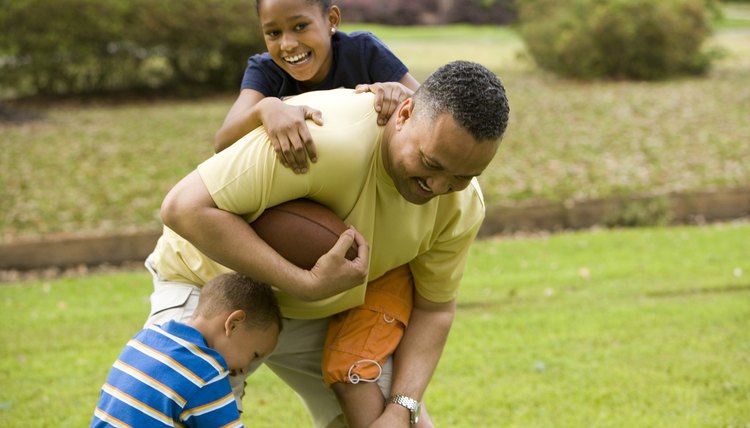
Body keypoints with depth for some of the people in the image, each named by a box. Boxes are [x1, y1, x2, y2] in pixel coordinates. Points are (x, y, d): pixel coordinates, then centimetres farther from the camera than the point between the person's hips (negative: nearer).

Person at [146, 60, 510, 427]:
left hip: (324, 314, 5)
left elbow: (433, 307, -2)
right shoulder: (325, 138, -39)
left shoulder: (463, 205, -17)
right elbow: (185, 207, -39)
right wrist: (307, 284, -41)